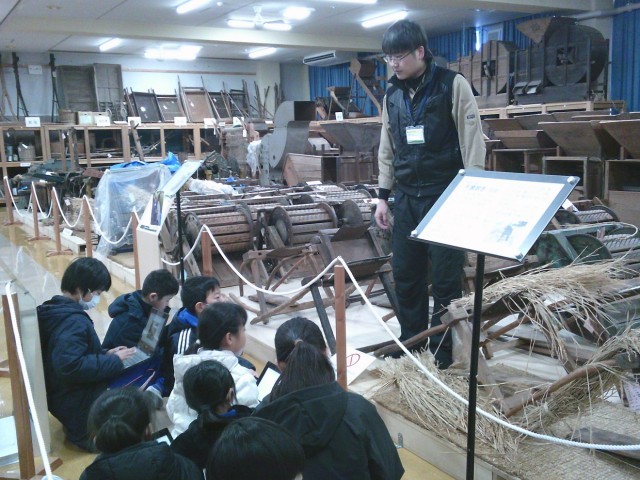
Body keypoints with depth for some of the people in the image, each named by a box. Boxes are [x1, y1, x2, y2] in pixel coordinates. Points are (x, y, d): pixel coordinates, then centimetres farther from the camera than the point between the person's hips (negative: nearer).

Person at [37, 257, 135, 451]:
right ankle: (84, 431, 3)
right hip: (79, 404, -10)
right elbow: (71, 366, -36)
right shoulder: (74, 321, -26)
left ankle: (80, 427, 16)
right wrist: (113, 361, -24)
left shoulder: (56, 311, 5)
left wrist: (105, 354, 6)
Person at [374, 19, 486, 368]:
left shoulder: (453, 85, -5)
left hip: (446, 196, -5)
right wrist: (383, 196, 11)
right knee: (405, 276, 10)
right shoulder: (392, 95, 10)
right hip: (406, 198, 5)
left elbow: (472, 142, -7)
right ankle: (409, 345, 25)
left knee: (445, 279, 0)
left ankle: (442, 353, 14)